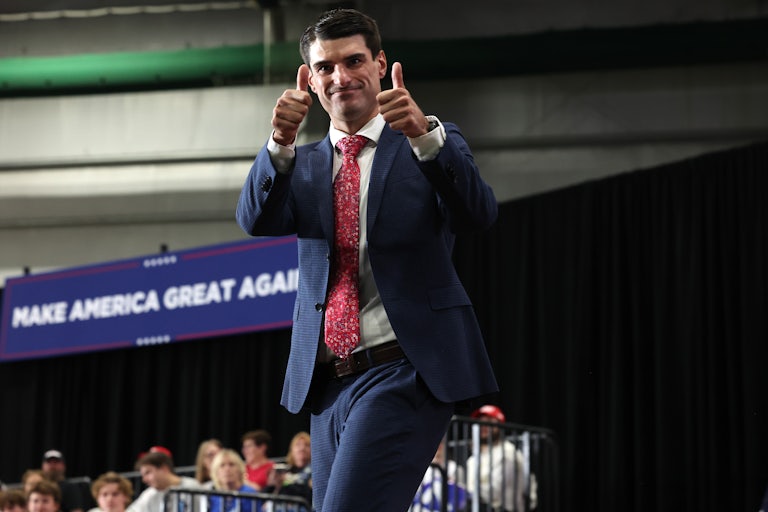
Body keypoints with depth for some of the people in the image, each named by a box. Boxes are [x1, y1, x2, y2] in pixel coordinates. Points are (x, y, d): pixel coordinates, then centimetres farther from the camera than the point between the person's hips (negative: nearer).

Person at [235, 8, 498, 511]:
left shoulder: (435, 144, 6)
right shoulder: (303, 163, 15)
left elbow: (478, 214, -13)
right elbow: (258, 220, -5)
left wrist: (425, 133, -29)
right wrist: (281, 143, -23)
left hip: (404, 370, -5)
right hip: (328, 382, 5)